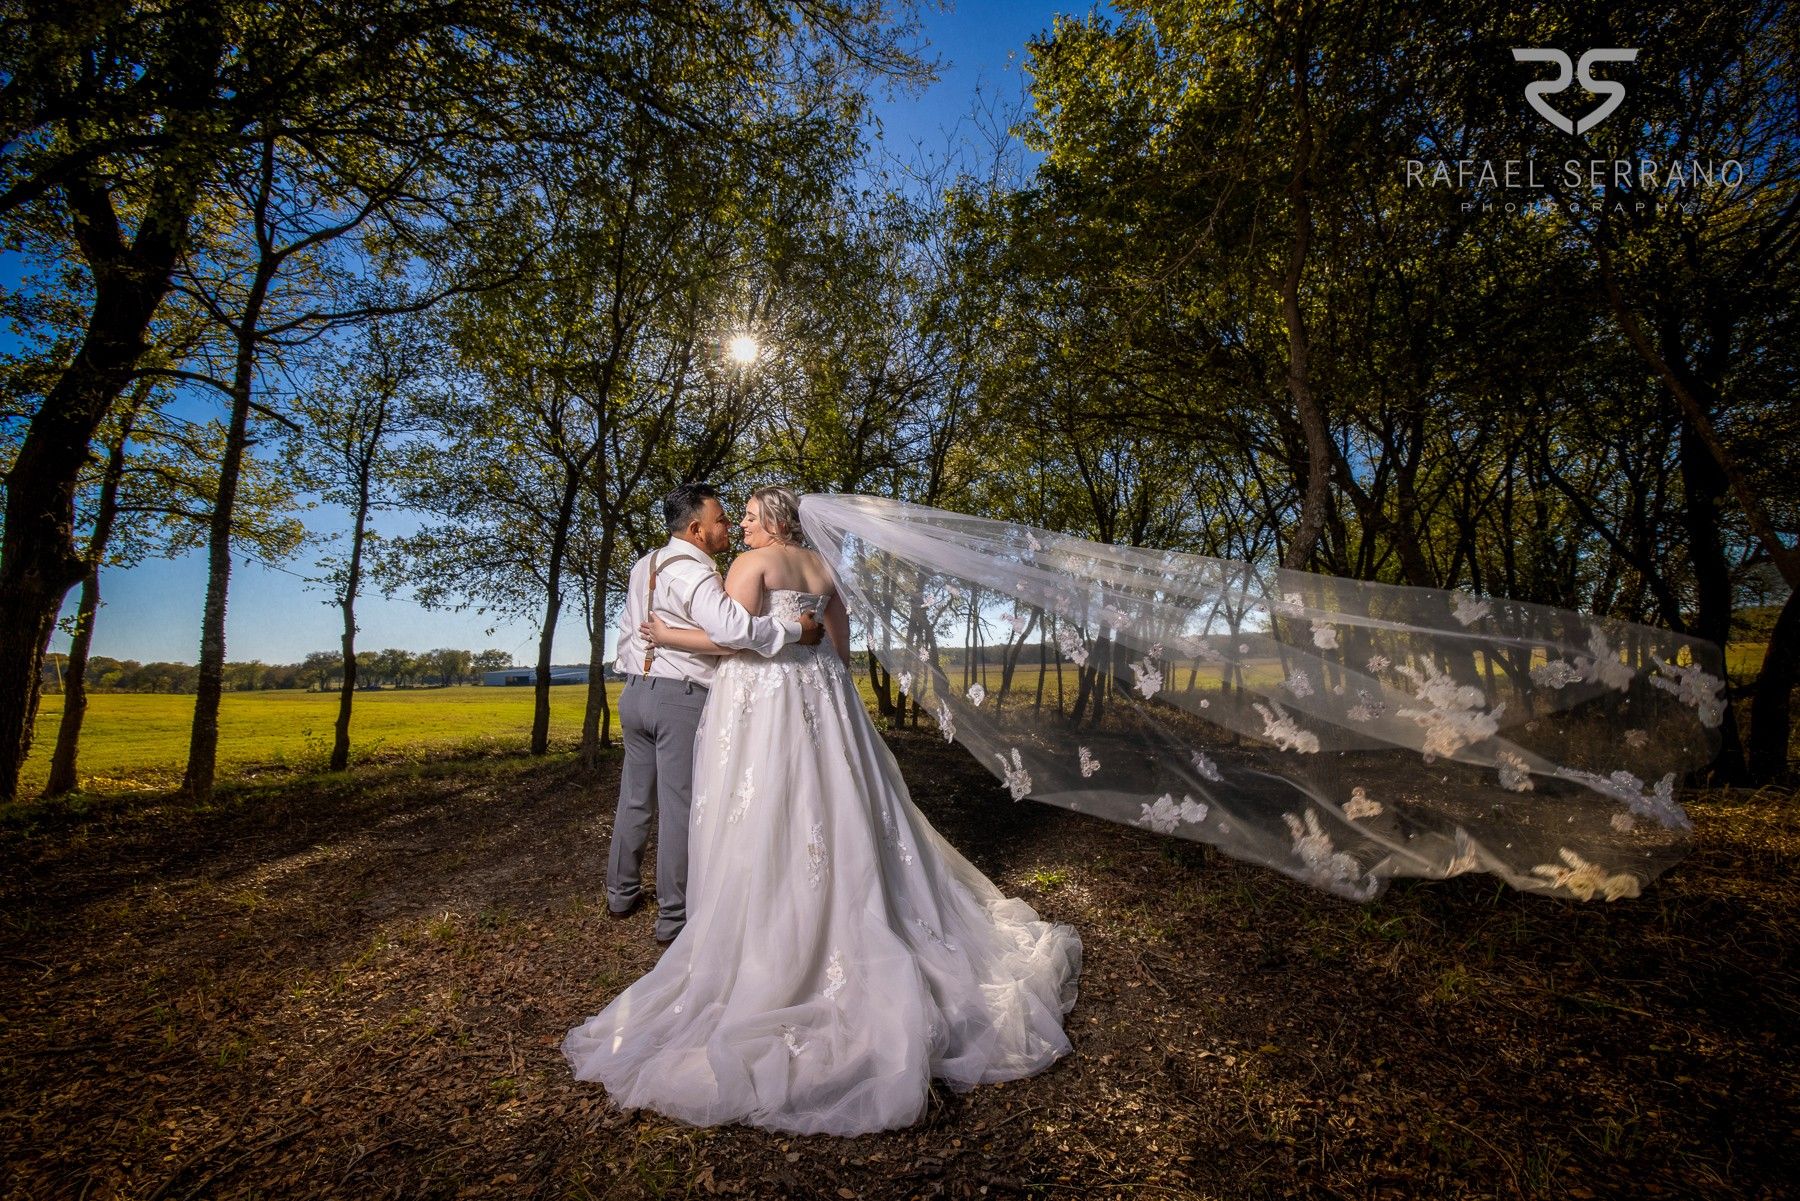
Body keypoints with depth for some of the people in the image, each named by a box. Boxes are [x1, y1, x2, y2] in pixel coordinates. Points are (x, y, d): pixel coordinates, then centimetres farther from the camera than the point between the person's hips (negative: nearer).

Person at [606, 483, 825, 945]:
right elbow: (731, 629, -34)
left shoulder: (643, 566, 11)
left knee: (635, 798, 19)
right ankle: (674, 916, 12)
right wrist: (795, 629, -25)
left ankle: (621, 894, 34)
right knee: (679, 806, 1)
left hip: (635, 691, 9)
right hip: (681, 699, -9)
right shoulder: (693, 572, -18)